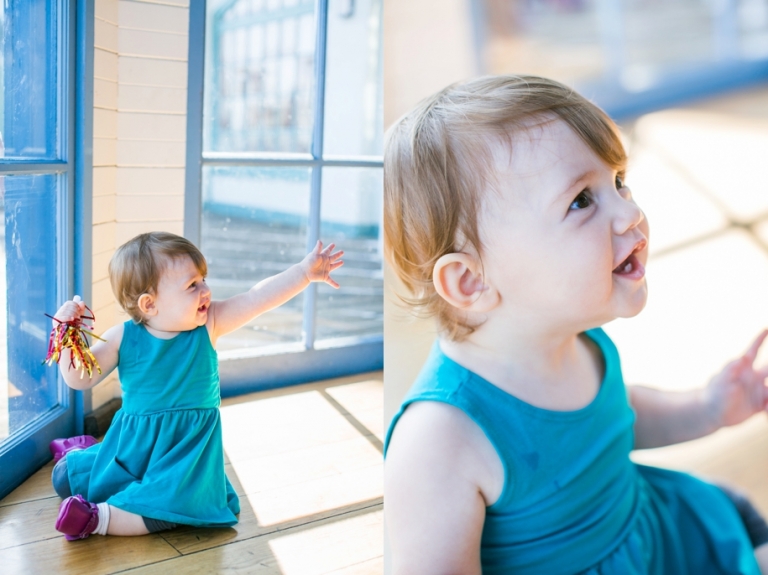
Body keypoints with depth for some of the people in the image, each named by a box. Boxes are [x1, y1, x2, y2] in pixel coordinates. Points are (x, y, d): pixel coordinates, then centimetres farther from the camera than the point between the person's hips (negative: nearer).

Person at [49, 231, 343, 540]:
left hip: (186, 449, -1)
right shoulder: (123, 338, -12)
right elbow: (80, 378, -9)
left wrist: (305, 271, -28)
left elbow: (258, 298, -20)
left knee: (165, 508, -25)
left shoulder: (208, 324, -13)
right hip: (131, 445, 2)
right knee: (65, 478, 12)